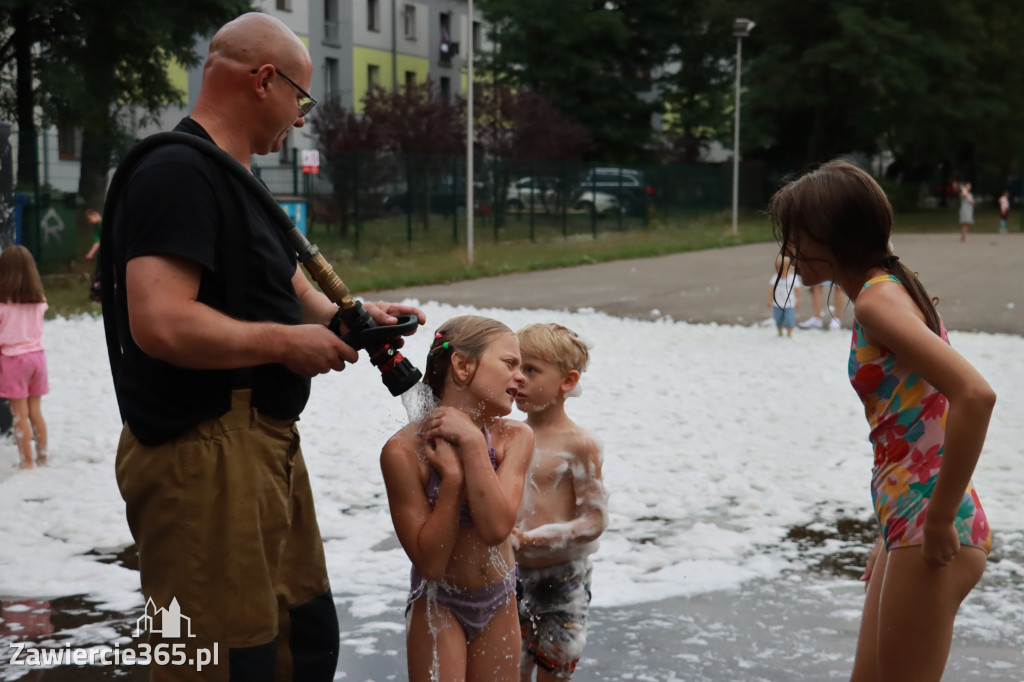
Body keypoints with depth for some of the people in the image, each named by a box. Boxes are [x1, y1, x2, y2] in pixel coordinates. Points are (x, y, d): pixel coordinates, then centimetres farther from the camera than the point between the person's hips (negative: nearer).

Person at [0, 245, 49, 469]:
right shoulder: (38, 300, 0)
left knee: (20, 415, 2)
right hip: (37, 354, 5)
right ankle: (43, 456, 19)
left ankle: (27, 461, 5)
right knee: (36, 411, 14)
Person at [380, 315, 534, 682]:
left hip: (499, 602, 3)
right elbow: (429, 563, -22)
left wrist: (473, 443, -28)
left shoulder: (515, 438, -12)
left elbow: (496, 528, -26)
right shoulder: (404, 451, -21)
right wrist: (451, 475, -27)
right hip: (439, 606, -3)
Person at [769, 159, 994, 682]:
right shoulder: (888, 289, 14)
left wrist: (939, 521, -22)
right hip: (909, 527, 10)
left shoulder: (877, 300, -15)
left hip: (931, 536, -10)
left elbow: (975, 395, -28)